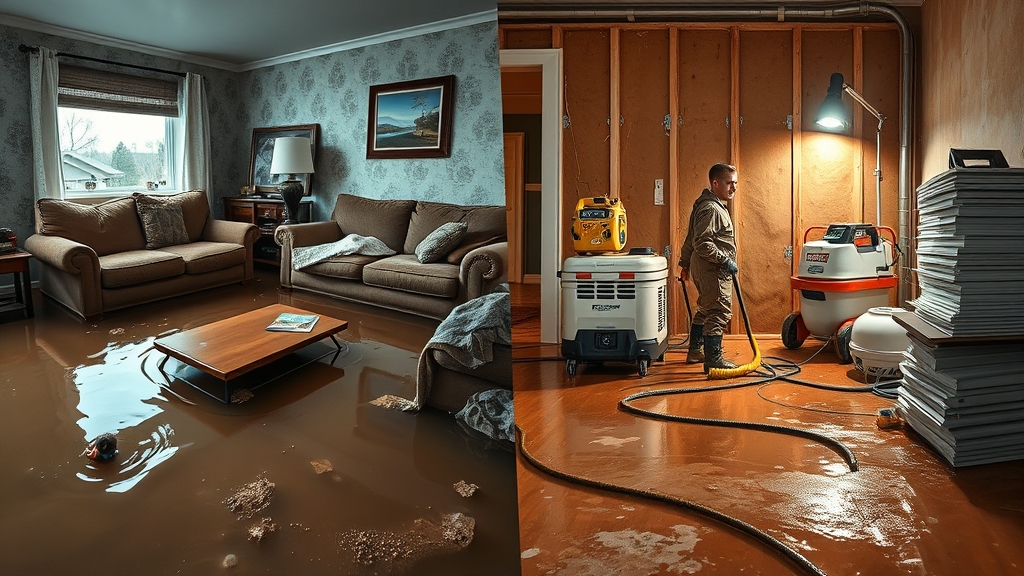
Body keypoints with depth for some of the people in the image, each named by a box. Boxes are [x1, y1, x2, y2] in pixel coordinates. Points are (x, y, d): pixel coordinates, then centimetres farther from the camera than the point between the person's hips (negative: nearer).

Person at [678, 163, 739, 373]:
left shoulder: (710, 205, 16)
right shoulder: (711, 209, -17)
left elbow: (691, 239, 21)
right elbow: (702, 244, -26)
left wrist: (685, 263, 25)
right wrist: (725, 261, -22)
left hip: (703, 268, 11)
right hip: (713, 270, -11)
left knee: (705, 310, 19)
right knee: (719, 312, -8)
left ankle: (695, 351, 30)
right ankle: (713, 359, -4)